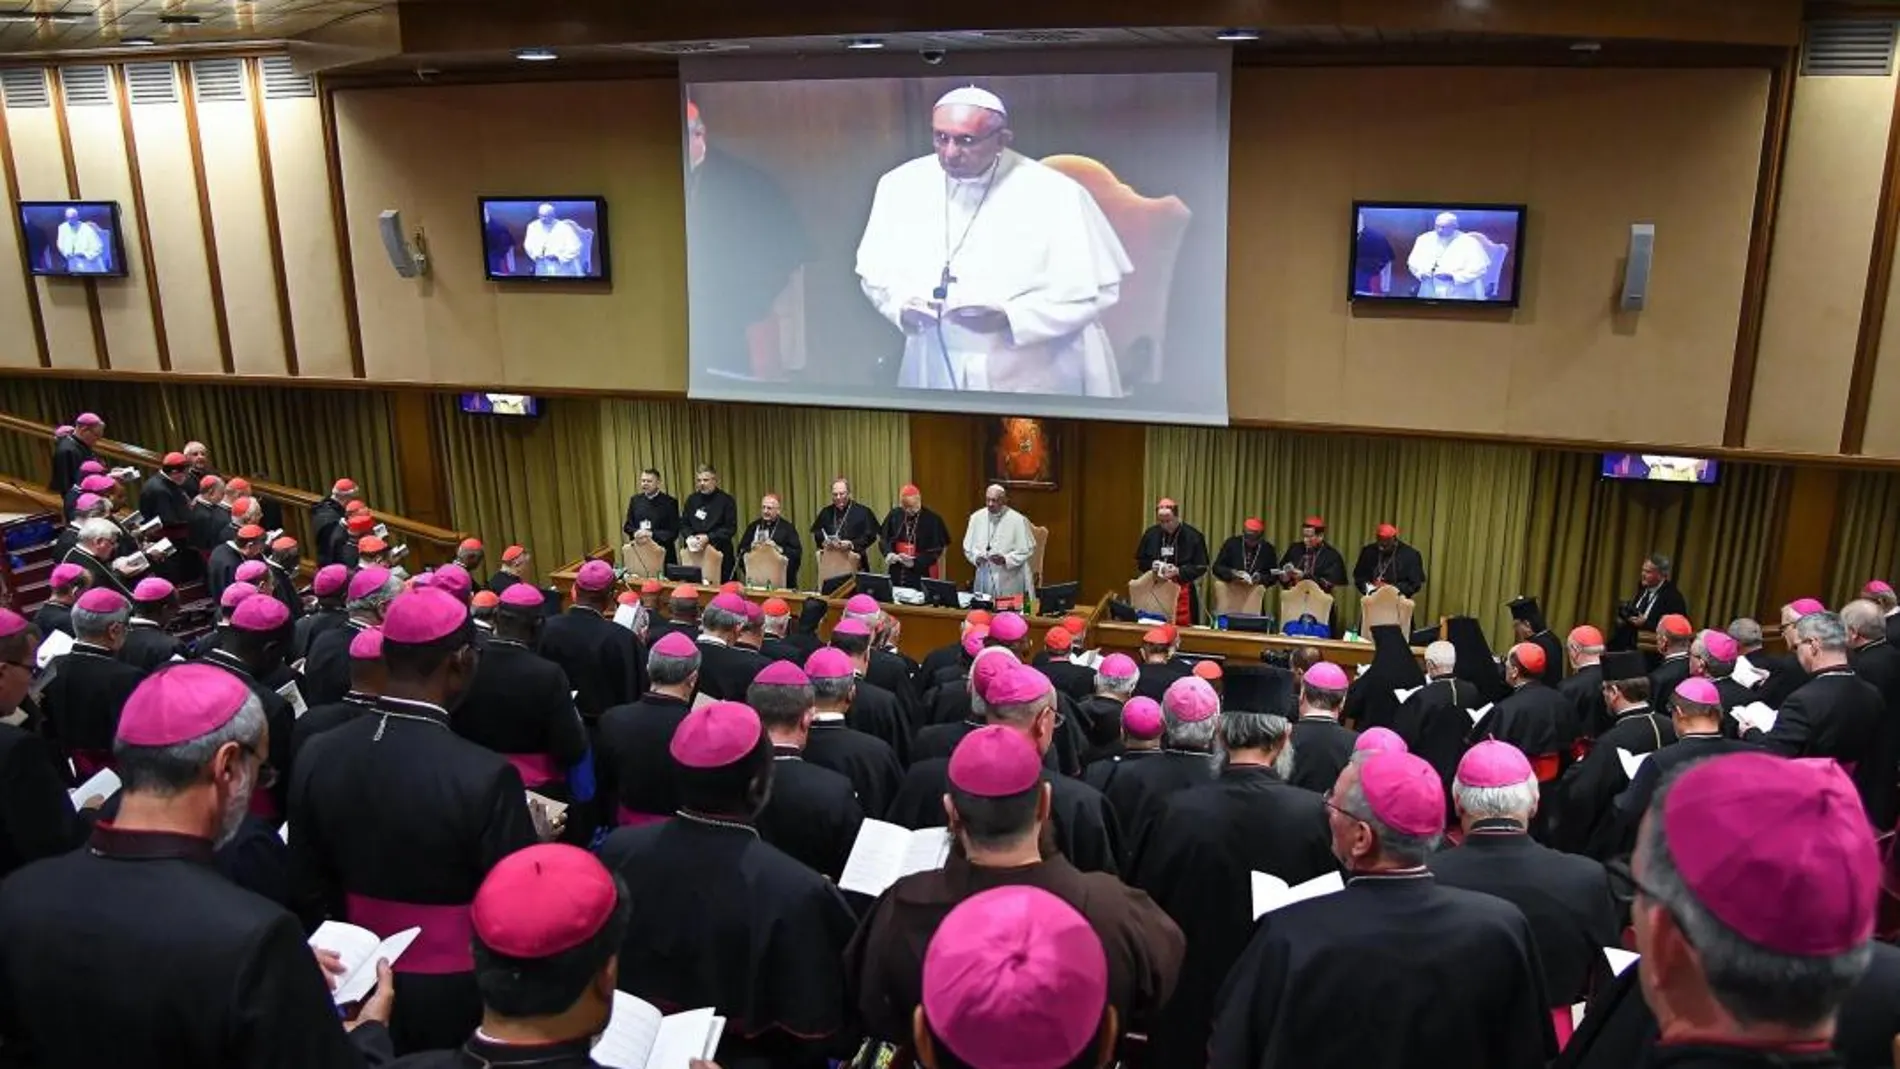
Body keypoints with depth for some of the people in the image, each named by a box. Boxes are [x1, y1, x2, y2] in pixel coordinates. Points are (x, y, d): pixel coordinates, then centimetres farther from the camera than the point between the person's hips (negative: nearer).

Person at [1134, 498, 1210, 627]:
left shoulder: (1193, 536, -5)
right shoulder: (1150, 534, 5)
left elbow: (1201, 567, -4)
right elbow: (1140, 562, 13)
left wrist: (1179, 571, -17)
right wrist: (1151, 565, -8)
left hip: (1182, 592, -3)